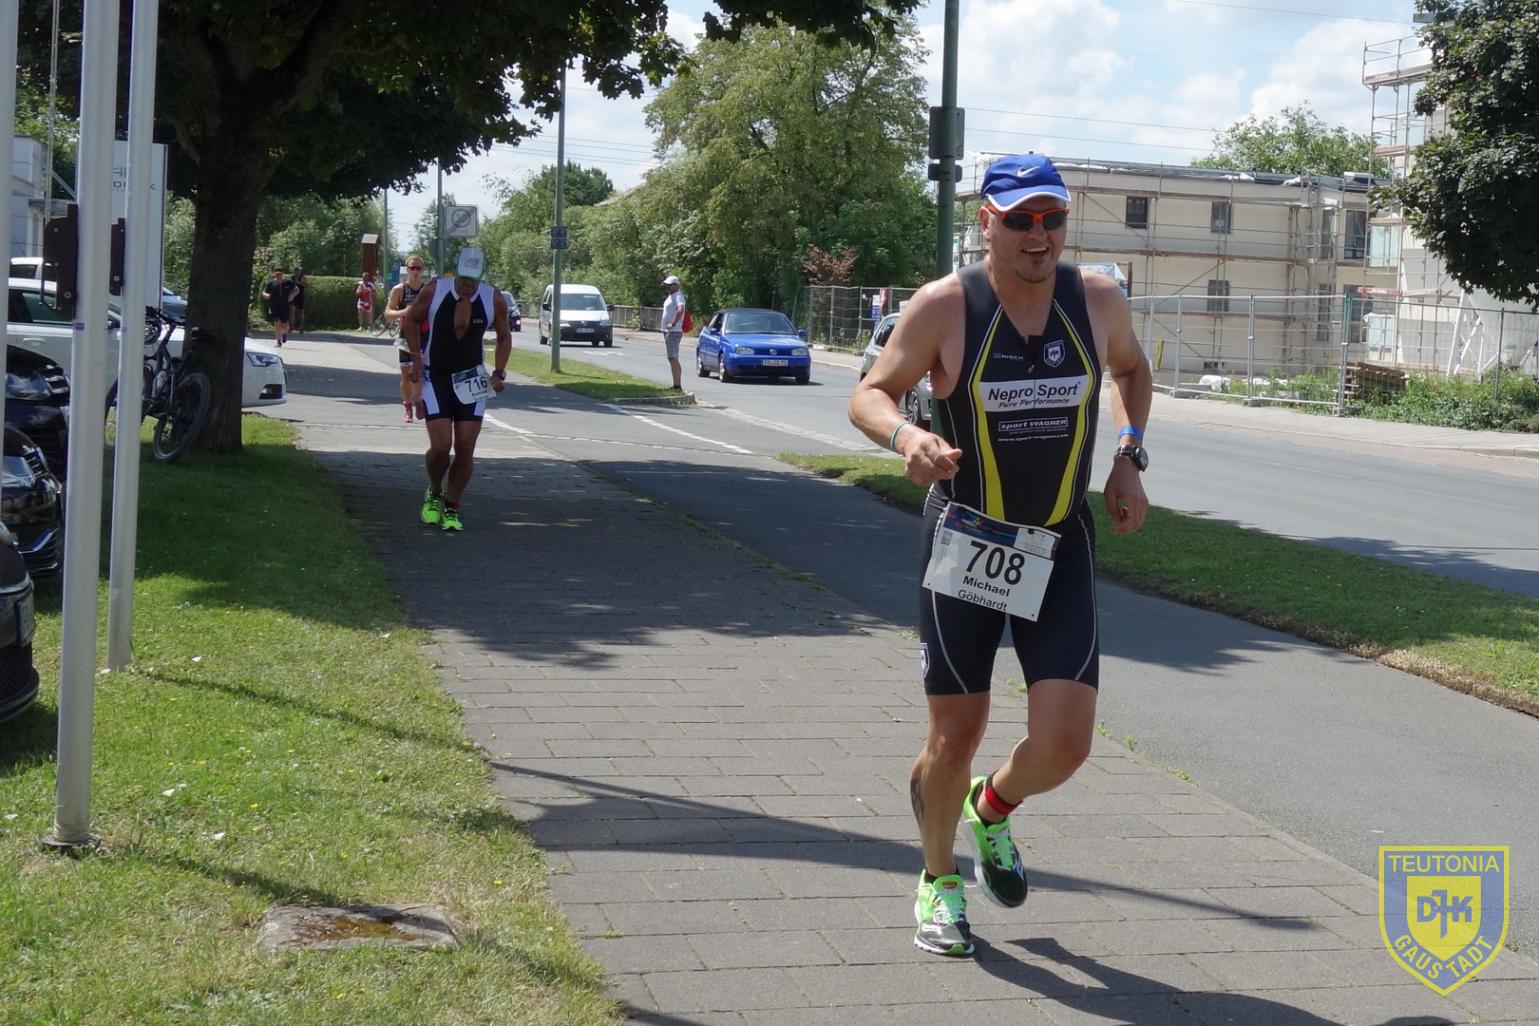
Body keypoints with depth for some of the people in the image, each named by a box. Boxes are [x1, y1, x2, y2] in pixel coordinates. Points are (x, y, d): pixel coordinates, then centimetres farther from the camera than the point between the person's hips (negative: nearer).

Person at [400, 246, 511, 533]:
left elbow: (504, 336, 9)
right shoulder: (433, 291, -12)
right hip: (435, 378, -2)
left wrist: (499, 373, -1)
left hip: (471, 381, 2)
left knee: (465, 450, -2)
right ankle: (434, 493, 18)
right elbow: (410, 319, 6)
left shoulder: (494, 300, -8)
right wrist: (417, 356, -1)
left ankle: (451, 509, 16)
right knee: (441, 447, -12)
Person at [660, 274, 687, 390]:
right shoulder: (671, 296, 18)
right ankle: (678, 385, 16)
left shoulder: (677, 296, -13)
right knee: (673, 358, 12)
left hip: (673, 331, -11)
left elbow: (680, 310, -32)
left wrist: (673, 324, -29)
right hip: (668, 331, 11)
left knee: (673, 358, -14)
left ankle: (677, 386, -18)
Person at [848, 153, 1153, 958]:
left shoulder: (1098, 301, -2)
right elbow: (868, 395, -7)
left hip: (1062, 551, 2)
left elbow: (1132, 368, 19)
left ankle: (992, 811, 28)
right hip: (964, 546, -2)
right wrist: (907, 436, -28)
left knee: (1063, 745, -8)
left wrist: (1129, 458, 6)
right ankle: (938, 883, 30)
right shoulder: (944, 306, -11)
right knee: (954, 739, 2)